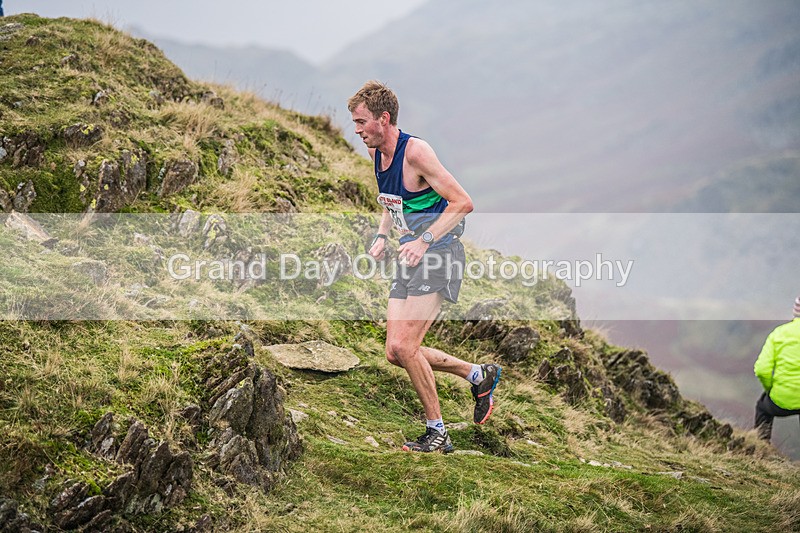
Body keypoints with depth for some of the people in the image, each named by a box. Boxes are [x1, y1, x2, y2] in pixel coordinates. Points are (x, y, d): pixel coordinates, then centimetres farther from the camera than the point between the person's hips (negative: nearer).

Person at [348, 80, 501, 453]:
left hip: (439, 255, -9)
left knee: (404, 346, -17)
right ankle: (479, 375, 22)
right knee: (396, 353, 4)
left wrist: (424, 241, -24)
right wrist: (382, 236, 9)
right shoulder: (376, 154, 9)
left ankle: (437, 432, -2)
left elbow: (462, 202, -18)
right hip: (411, 258, 9)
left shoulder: (415, 152, -17)